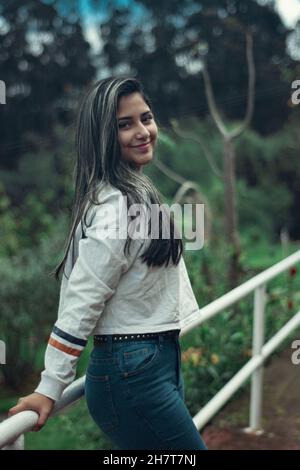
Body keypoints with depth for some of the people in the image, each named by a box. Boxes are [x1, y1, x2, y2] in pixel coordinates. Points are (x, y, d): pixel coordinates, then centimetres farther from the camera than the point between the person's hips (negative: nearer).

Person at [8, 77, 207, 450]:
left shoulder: (136, 191, 8)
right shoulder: (116, 208, -22)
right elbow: (79, 303, -22)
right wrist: (50, 389, -18)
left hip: (160, 359, 10)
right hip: (134, 375, -9)